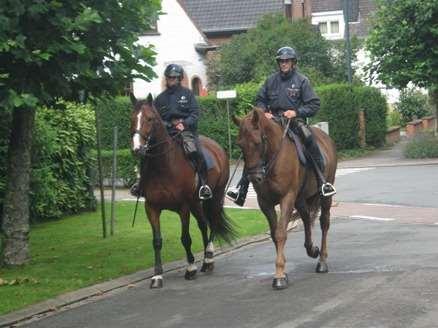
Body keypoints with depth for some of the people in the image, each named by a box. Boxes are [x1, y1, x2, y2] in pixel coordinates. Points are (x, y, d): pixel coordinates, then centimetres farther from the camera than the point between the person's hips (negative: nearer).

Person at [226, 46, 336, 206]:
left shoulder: (302, 80, 2)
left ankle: (322, 181, -27)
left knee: (309, 138, -33)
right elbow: (260, 100, 21)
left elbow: (314, 104, -1)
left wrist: (296, 112, -15)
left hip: (295, 120, -4)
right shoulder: (271, 80, 12)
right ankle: (242, 187, -4)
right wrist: (264, 112, -1)